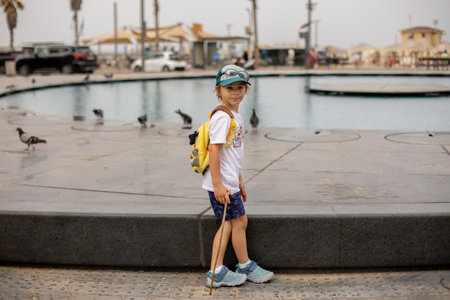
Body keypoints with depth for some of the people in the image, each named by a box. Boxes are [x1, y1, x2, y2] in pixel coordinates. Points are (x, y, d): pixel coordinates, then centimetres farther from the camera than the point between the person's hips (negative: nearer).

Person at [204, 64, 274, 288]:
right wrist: (218, 185, -24)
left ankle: (216, 273, 15)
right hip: (222, 184, -9)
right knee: (239, 221, 3)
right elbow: (214, 150, -22)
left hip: (229, 182, 9)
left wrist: (239, 181, 24)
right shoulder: (221, 117, -17)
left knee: (228, 224, 11)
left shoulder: (236, 117, 14)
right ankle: (246, 267, 22)